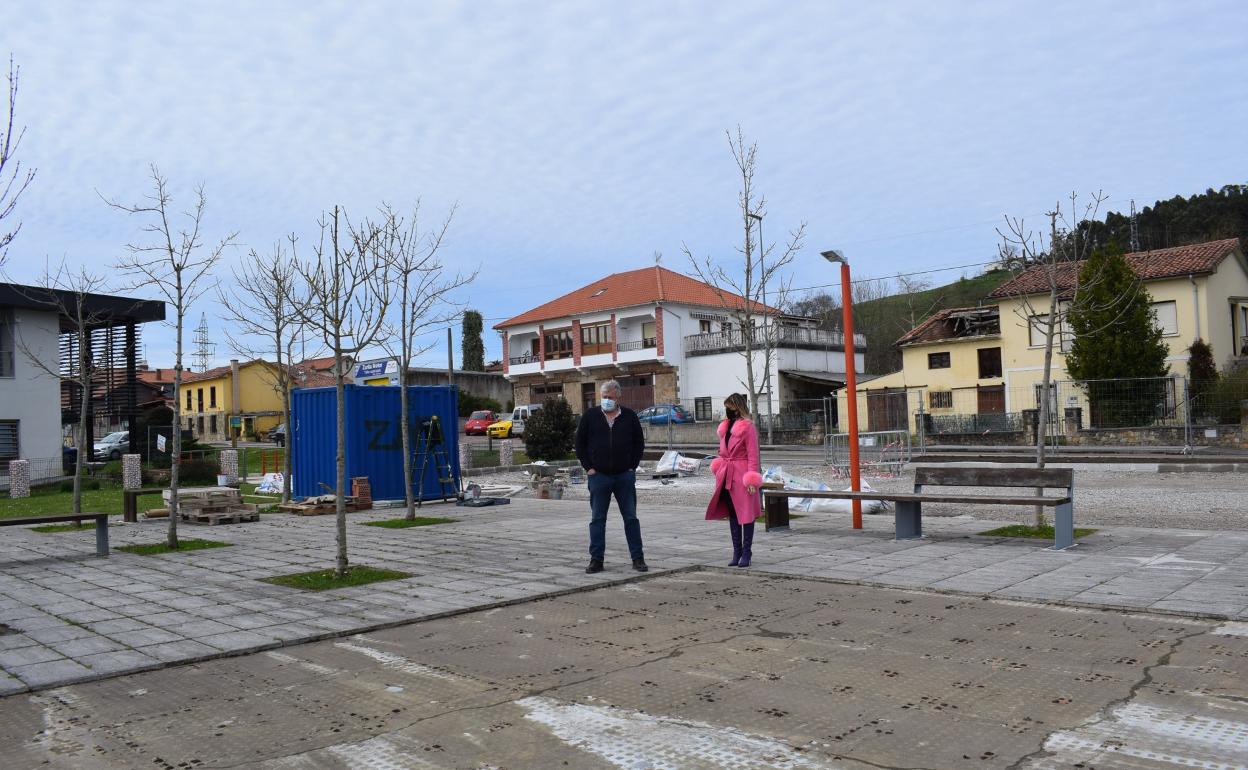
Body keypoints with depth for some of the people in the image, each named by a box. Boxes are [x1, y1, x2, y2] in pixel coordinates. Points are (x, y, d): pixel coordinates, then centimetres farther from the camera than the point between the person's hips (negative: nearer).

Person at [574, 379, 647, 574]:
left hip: (625, 476, 0)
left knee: (631, 518, 4)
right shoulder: (590, 416, 4)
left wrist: (632, 466, 1)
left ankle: (638, 558, 10)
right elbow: (580, 443, 7)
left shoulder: (629, 416, 5)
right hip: (598, 476, 0)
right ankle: (596, 559, 9)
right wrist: (588, 467, -1)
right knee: (597, 519, 4)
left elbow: (639, 443, 10)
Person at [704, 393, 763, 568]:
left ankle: (746, 553, 7)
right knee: (732, 514, 11)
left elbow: (753, 455, -12)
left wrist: (751, 479, -15)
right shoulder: (725, 427, 14)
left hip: (741, 475, -8)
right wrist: (720, 469, 16)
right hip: (726, 476, 8)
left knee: (746, 513, 0)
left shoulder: (748, 427, -9)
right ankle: (737, 552, 19)